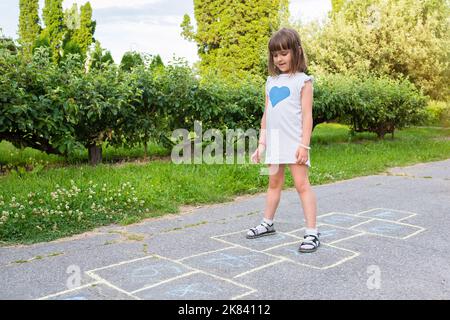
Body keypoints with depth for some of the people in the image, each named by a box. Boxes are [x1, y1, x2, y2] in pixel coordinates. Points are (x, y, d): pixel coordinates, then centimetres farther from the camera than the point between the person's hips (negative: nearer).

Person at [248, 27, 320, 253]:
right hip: (274, 142, 6)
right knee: (274, 183, 16)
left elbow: (307, 115, -7)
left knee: (302, 184, -6)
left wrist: (304, 145, -14)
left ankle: (312, 233, -2)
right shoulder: (271, 81, 14)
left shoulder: (303, 80, -1)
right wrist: (261, 143, 13)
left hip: (294, 142, -6)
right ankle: (267, 224, 29)